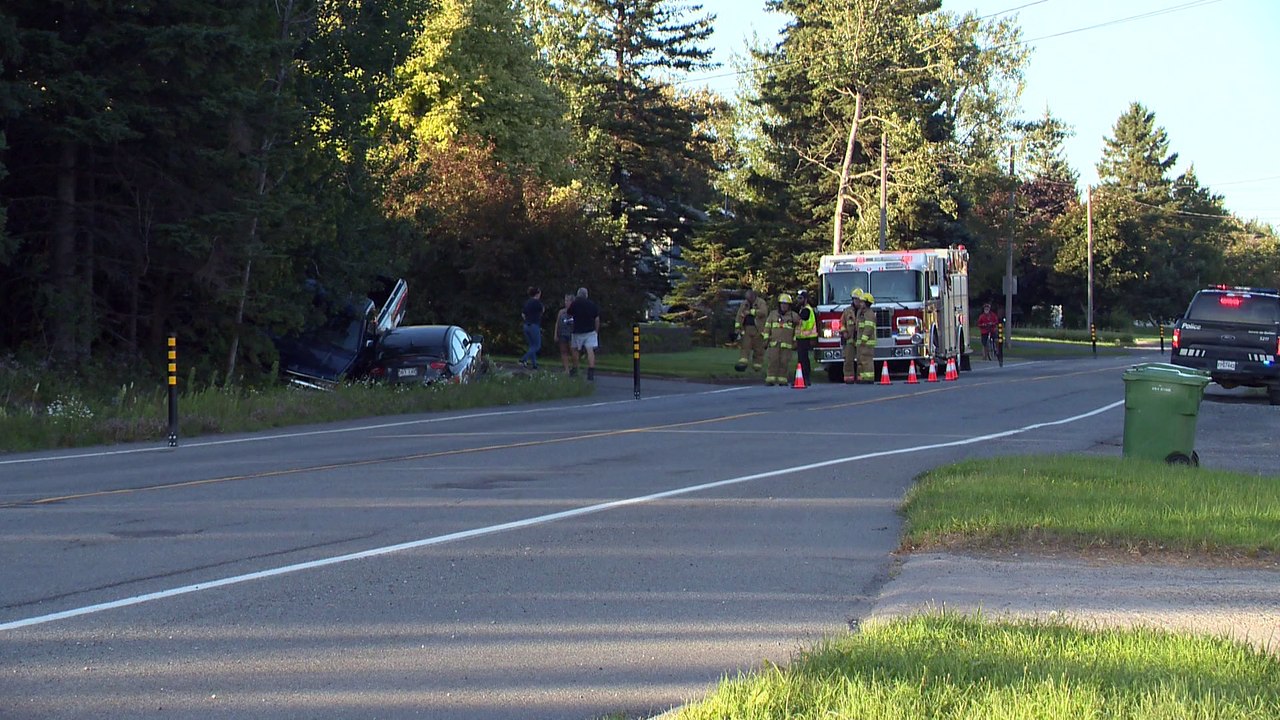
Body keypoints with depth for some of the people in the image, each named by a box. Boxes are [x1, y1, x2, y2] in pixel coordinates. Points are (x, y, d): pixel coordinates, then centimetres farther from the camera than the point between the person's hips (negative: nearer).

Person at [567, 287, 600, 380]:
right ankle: (591, 371, -22)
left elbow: (569, 315, 11)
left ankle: (575, 369, 24)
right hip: (590, 331, 1)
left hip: (578, 331, -1)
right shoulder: (593, 305, 6)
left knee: (575, 350, 18)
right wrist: (596, 331, 16)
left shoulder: (574, 303, -1)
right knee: (590, 351, -8)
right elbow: (597, 319, 7)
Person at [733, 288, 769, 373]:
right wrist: (737, 327, 0)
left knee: (758, 349, 1)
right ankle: (742, 364, -19)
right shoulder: (744, 304, 13)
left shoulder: (761, 302, -2)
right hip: (746, 328, 3)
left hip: (757, 329, -3)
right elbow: (739, 316, 11)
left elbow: (763, 312, -21)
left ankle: (757, 365, 9)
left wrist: (751, 312, -20)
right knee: (744, 346, -9)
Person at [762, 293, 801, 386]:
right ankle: (770, 379, -6)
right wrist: (766, 340, 2)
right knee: (772, 361, -6)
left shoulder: (793, 315, 6)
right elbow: (767, 328, 10)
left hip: (787, 344, -1)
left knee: (784, 362, -4)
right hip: (773, 343, 1)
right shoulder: (772, 314, 11)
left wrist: (795, 343, -2)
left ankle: (782, 380, 2)